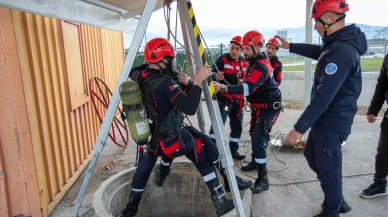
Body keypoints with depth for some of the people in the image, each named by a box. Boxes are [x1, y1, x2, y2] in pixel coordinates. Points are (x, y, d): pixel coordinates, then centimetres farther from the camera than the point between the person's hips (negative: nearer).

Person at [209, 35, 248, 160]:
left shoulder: (244, 62, 7)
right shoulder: (222, 59, -10)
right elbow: (212, 73, -23)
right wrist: (216, 76, -42)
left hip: (238, 99, 6)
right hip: (223, 98, -6)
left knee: (237, 125, 12)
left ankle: (233, 150, 26)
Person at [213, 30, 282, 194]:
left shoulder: (261, 66, -26)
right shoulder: (255, 61, 8)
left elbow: (247, 88, -40)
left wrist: (223, 88, -51)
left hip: (268, 107, -11)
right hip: (259, 105, 11)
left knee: (258, 140, -18)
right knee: (254, 135, 23)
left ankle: (263, 179, -10)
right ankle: (256, 161, 44)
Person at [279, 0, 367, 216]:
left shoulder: (341, 52, -26)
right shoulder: (338, 44, 7)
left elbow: (323, 96, -30)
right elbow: (318, 52, 30)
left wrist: (300, 127, -27)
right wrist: (290, 46, 38)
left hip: (332, 121, -10)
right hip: (326, 117, 10)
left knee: (327, 166, 6)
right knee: (313, 156, 22)